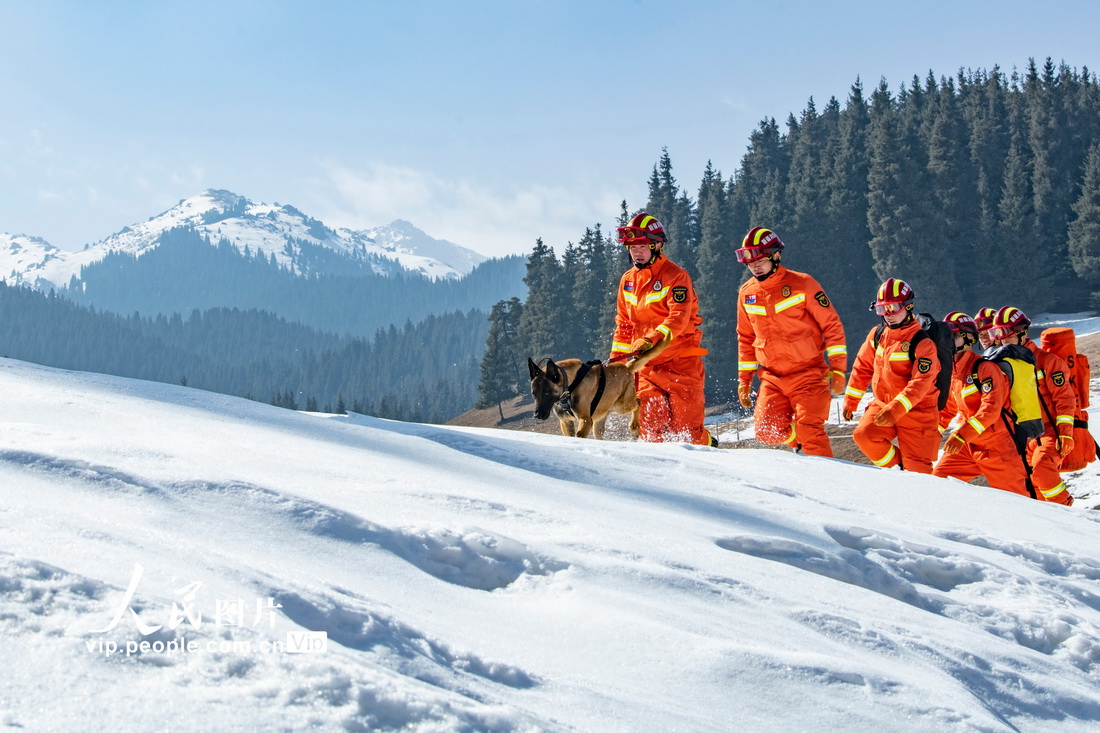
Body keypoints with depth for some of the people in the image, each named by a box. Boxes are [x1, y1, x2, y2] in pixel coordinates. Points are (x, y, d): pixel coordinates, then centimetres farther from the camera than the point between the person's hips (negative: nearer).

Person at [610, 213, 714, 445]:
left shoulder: (676, 276, -8)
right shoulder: (628, 280, 12)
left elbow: (678, 318, -21)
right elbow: (624, 324, 19)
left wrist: (651, 340, -36)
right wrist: (616, 358, 12)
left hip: (681, 363, -5)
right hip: (647, 365, 5)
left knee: (686, 430, -1)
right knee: (651, 428, -5)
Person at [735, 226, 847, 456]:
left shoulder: (802, 284, -8)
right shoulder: (746, 293, 7)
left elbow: (832, 325, -6)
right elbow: (746, 339, 18)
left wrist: (837, 369, -11)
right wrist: (744, 379, 16)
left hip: (809, 374, -4)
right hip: (772, 377, 5)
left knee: (809, 431, -16)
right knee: (768, 431, -8)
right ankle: (805, 446, 21)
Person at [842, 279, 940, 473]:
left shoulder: (922, 342, -16)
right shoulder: (877, 335, 3)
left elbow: (920, 384, -24)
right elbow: (863, 367, 14)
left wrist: (895, 410, -33)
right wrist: (850, 401, 12)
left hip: (916, 411, -5)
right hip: (883, 404, 5)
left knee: (916, 468, -3)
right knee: (864, 434, -20)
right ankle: (897, 467, 2)